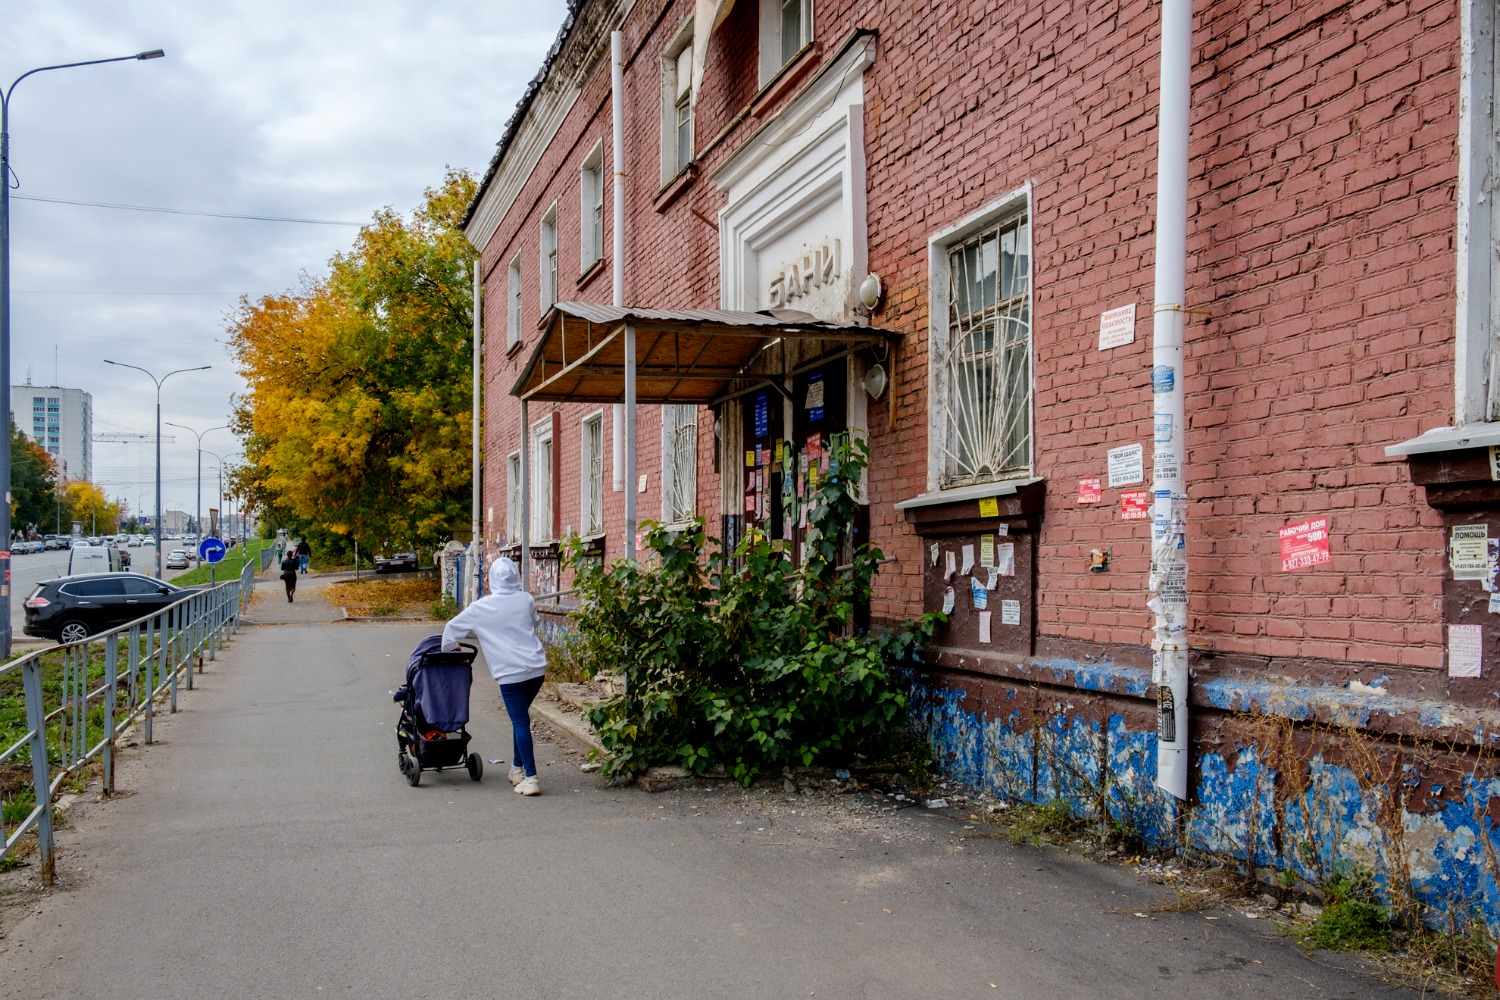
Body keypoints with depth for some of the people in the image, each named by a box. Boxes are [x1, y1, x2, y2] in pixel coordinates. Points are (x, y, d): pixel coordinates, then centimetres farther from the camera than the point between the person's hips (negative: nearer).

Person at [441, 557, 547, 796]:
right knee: (521, 718, 19)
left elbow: (452, 627, 9)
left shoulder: (481, 607, -2)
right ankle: (518, 767, 28)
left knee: (520, 722, -4)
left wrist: (448, 648, 28)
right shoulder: (526, 600, 5)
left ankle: (530, 778, -9)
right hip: (537, 668, 4)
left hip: (510, 673, -4)